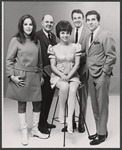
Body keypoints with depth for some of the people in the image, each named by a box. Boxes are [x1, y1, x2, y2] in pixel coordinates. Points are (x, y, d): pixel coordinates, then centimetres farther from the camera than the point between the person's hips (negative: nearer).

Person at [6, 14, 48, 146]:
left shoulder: (36, 41, 10)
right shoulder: (16, 40, -4)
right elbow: (9, 60, -5)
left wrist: (41, 75, 14)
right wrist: (11, 75, -12)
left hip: (34, 77, 5)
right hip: (21, 77, -4)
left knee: (37, 102, 6)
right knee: (22, 104, 5)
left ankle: (35, 129, 24)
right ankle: (24, 132, 18)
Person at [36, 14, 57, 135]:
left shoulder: (53, 36, 13)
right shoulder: (37, 35, -12)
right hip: (43, 73, -7)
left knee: (49, 98, 16)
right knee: (43, 98, 3)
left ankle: (45, 121, 32)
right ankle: (41, 124, 20)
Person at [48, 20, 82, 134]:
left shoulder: (75, 46, 5)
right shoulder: (54, 48, 3)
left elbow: (77, 64, 0)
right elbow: (53, 66, 1)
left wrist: (68, 76, -13)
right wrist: (62, 75, -16)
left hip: (72, 75, 1)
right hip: (58, 75, -1)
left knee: (72, 89, -30)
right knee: (64, 86, -34)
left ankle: (70, 119, -30)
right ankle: (61, 111, -14)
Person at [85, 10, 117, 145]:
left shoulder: (106, 35, -8)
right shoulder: (89, 37, 15)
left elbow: (112, 56, -12)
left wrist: (104, 73, -13)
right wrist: (89, 73, 8)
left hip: (101, 76, -7)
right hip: (91, 76, 7)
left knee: (102, 105, 1)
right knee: (95, 106, 12)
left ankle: (102, 134, 14)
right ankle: (99, 130, 26)